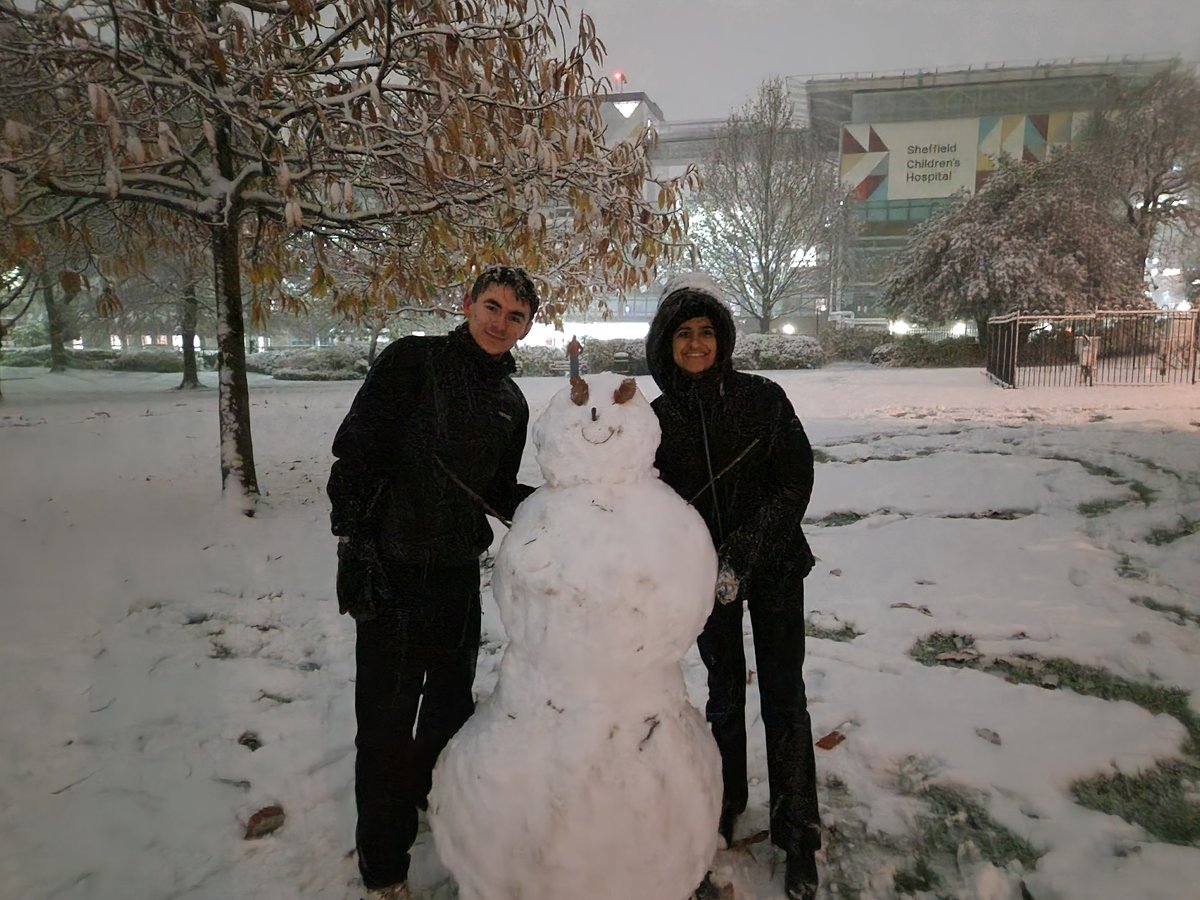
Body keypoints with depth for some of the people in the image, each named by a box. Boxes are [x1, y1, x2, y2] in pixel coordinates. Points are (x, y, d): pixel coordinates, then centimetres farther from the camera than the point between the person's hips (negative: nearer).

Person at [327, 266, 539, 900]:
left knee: (452, 702, 22)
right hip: (392, 572, -6)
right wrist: (353, 542, -19)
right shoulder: (412, 361, -10)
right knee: (388, 717, 4)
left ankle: (431, 797, 51)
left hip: (460, 573, 6)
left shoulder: (511, 401, 9)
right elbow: (355, 453, -14)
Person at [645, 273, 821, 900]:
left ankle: (797, 834, 16)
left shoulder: (764, 398, -9)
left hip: (775, 568, -2)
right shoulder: (659, 418, -2)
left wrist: (744, 554, -21)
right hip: (707, 575, 2)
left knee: (783, 697, 0)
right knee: (724, 691, 15)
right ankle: (726, 804, 36)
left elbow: (795, 482, -12)